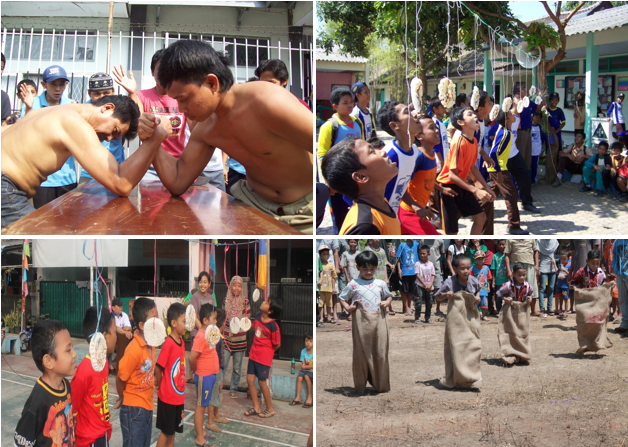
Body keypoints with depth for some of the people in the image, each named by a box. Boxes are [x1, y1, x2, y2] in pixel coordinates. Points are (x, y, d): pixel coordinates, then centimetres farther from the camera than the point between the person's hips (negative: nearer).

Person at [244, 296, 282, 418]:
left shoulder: (273, 326, -23)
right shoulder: (258, 316, -3)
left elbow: (277, 344, -13)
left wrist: (266, 351, 3)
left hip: (264, 356, -7)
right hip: (254, 353, 7)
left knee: (262, 381, 0)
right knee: (250, 379, 8)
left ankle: (270, 409, 17)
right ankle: (256, 407, 20)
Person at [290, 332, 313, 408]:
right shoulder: (303, 351, 3)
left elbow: (314, 366, -16)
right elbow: (303, 365, 3)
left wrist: (305, 366, -9)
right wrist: (310, 367, -14)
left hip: (312, 371, -5)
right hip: (305, 370, 5)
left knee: (307, 376, -30)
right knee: (299, 377, -21)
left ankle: (310, 397, -18)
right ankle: (298, 398, -15)